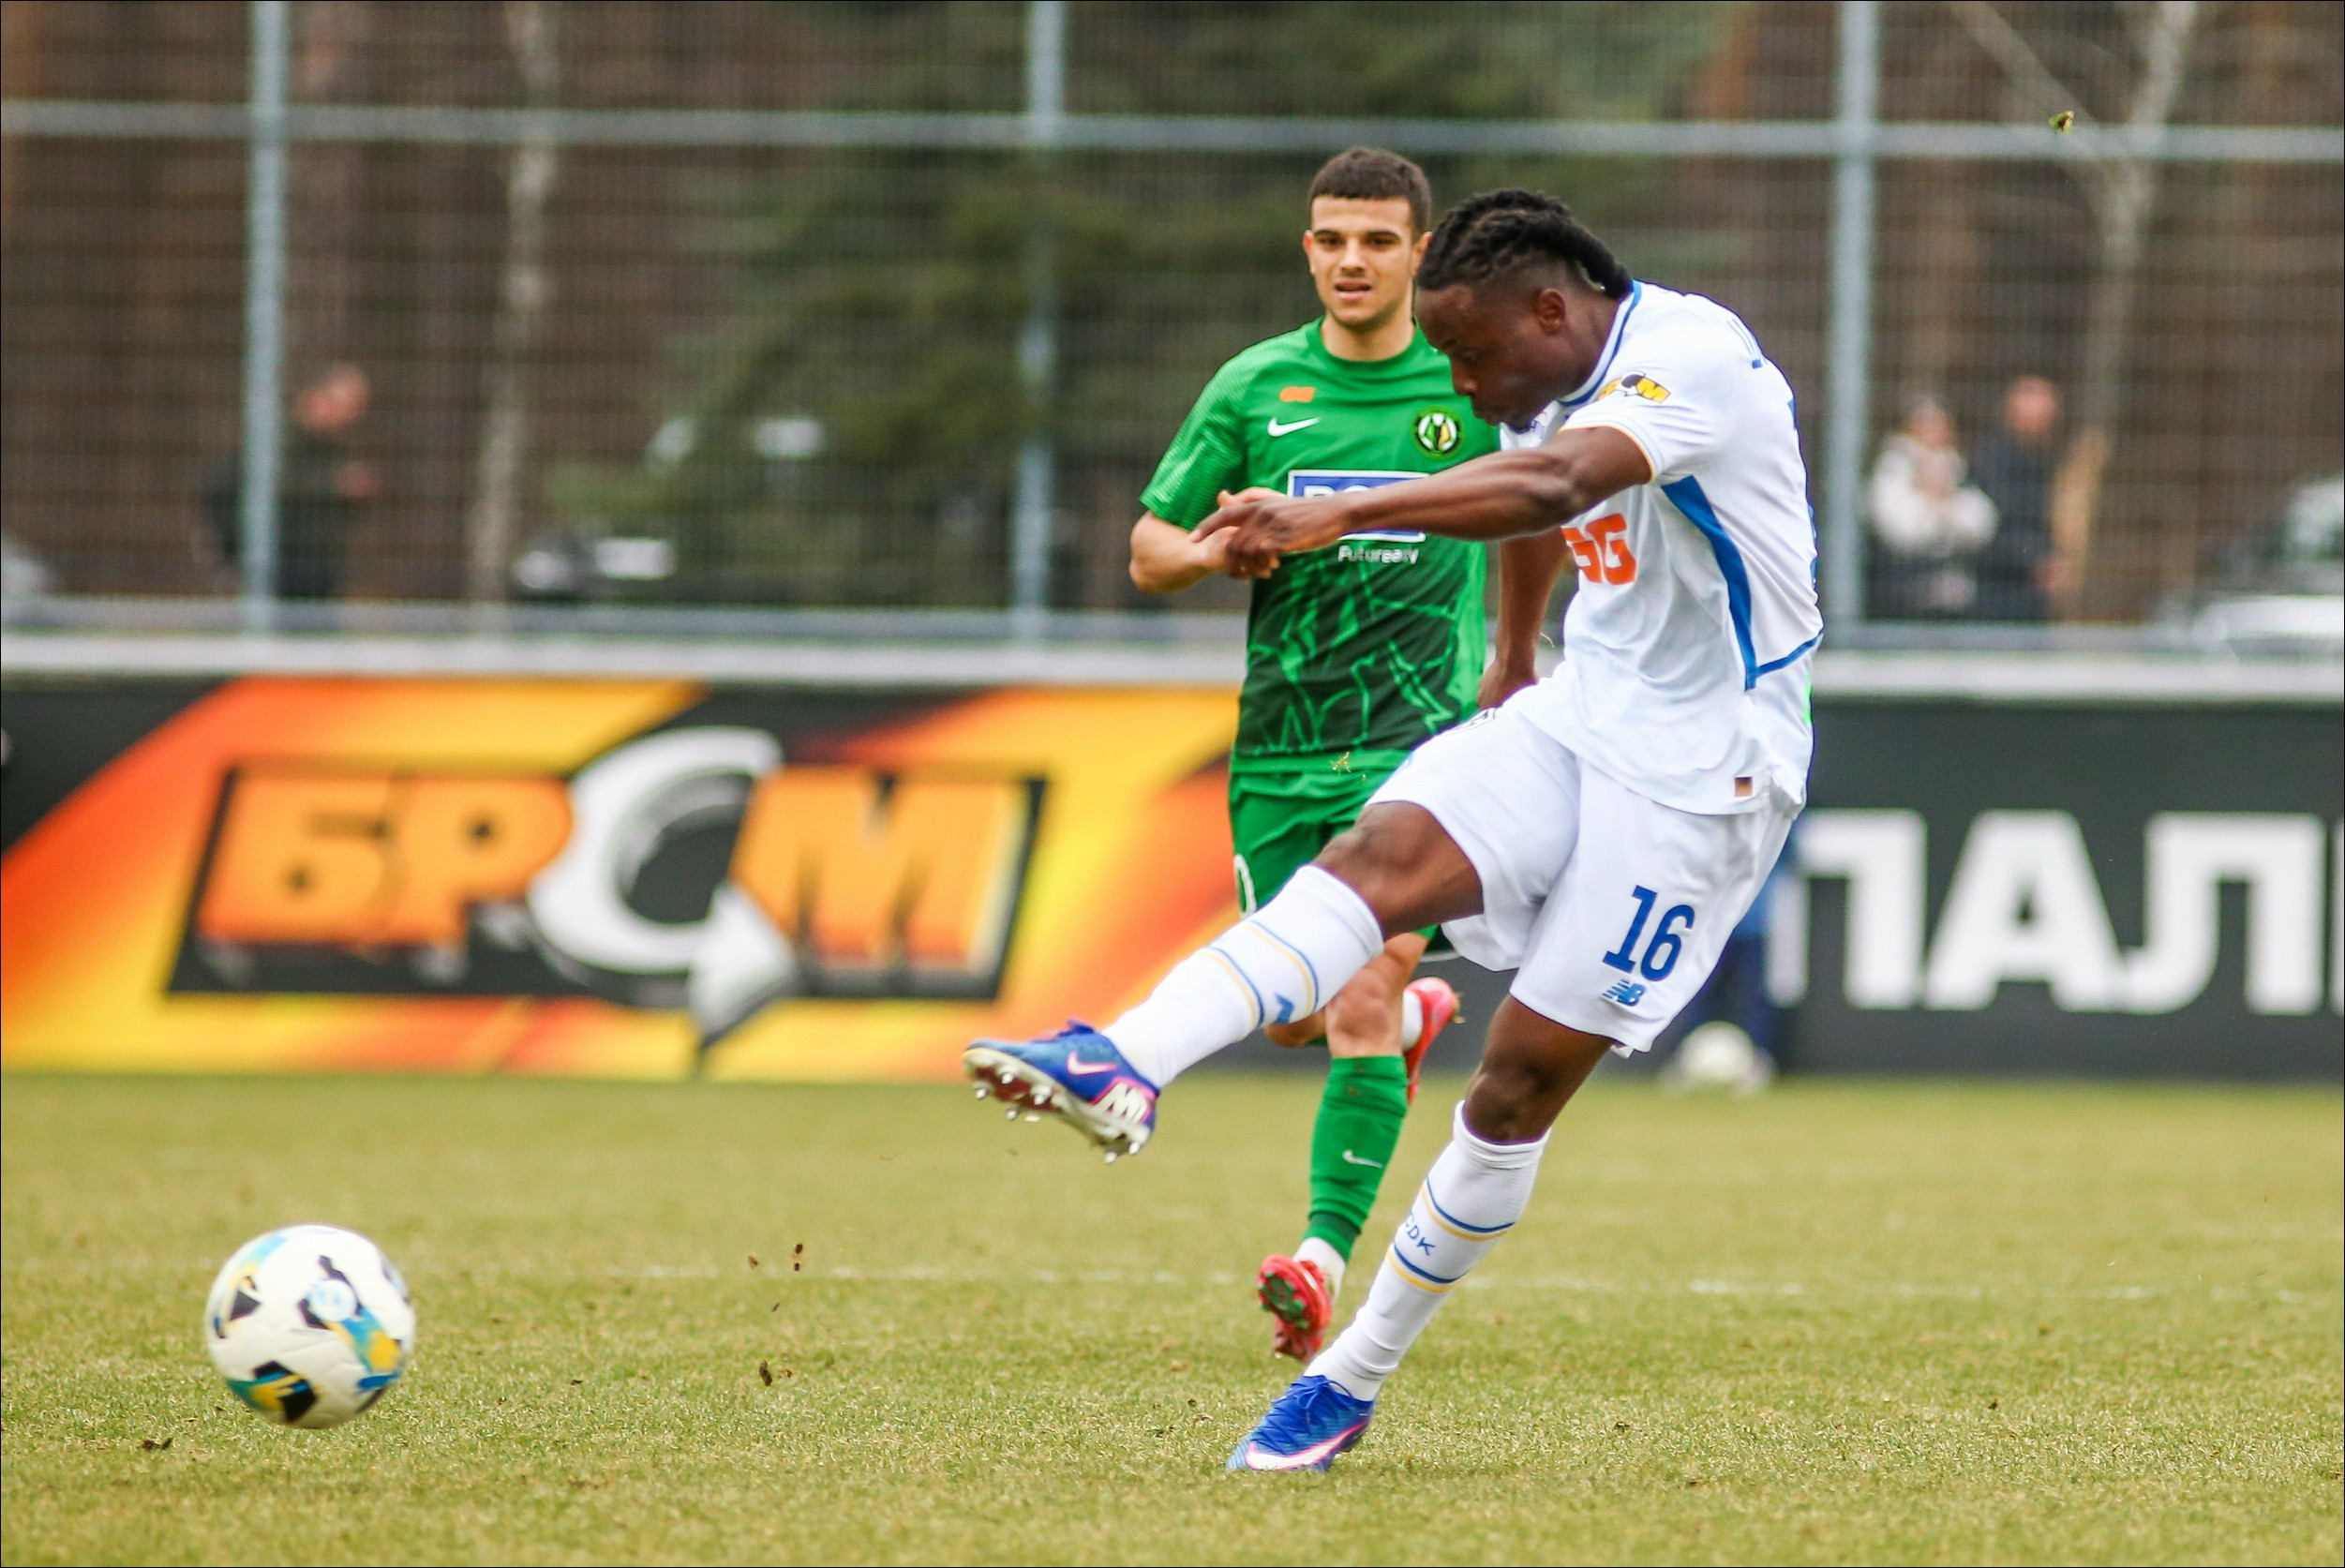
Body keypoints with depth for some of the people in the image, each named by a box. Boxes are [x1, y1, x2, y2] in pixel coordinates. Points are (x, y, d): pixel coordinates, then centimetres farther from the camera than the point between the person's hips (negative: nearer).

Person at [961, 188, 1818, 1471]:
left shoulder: (1693, 357, -22)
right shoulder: (1564, 384, 7)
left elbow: (1551, 486, -41)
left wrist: (1340, 515, -52)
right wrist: (1515, 653, 46)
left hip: (1699, 766, -7)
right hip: (1582, 716, 7)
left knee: (1525, 1075, -7)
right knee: (1385, 850, -20)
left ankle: (1351, 1383, 2)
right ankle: (1122, 1070, -39)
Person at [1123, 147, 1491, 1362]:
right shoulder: (1255, 387, 4)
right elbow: (1149, 551, 8)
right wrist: (1222, 547, -14)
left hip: (1420, 737, -3)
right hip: (1281, 747, 3)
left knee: (1360, 1007, -16)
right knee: (1293, 1016, 11)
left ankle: (1324, 1260, -18)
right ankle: (1415, 1015, 45)